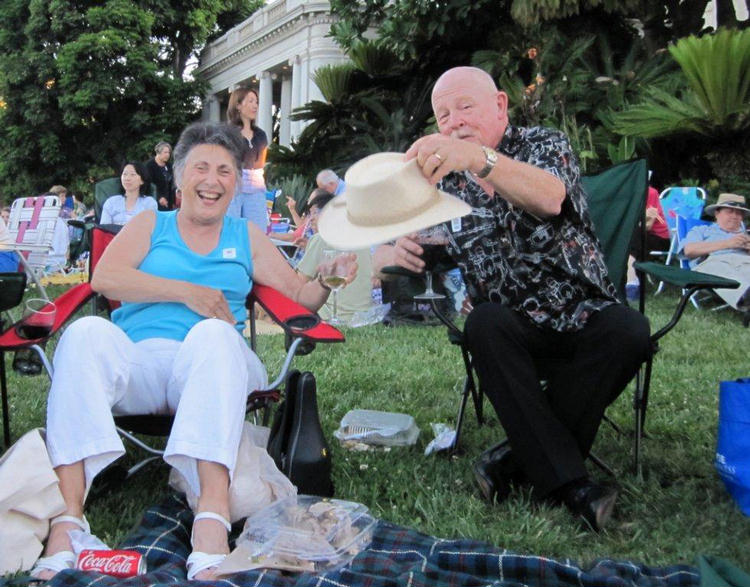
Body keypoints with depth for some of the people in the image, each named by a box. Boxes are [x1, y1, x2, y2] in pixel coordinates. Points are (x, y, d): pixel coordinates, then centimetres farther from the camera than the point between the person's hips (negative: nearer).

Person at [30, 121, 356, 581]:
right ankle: (67, 519, -42)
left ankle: (213, 516, -53)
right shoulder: (151, 224, 22)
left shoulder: (247, 237, 25)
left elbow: (300, 295, 18)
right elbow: (104, 278, 3)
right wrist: (188, 292, -6)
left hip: (208, 369, 0)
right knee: (87, 332, -32)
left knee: (214, 335, -36)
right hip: (138, 362, 0)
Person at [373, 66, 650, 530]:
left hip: (582, 317, -1)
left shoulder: (545, 144, -1)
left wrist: (478, 156, -46)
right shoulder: (442, 182, 8)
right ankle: (570, 483, -30)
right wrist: (395, 253, -23)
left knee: (628, 331, -31)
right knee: (485, 323, -31)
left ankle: (519, 458, -21)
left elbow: (549, 198, -27)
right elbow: (380, 256, 4)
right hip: (512, 329, 2)